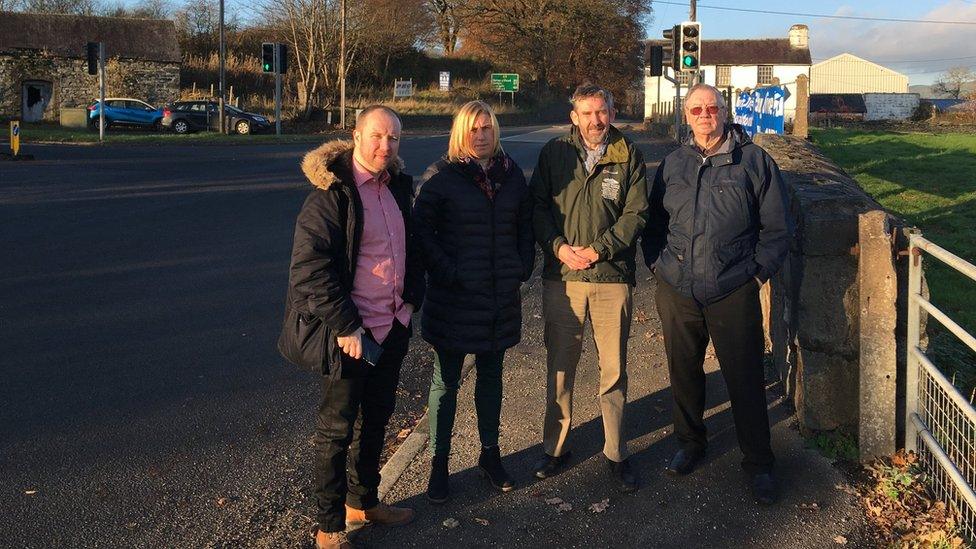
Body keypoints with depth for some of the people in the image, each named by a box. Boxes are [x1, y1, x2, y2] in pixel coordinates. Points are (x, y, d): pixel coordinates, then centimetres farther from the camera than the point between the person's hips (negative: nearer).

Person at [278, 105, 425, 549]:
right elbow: (310, 266, -20)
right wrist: (345, 326, -21)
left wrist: (412, 297, 13)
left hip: (393, 328, 8)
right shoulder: (332, 193, -16)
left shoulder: (397, 186, 7)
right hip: (350, 334, -8)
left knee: (376, 419, 20)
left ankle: (363, 501, 39)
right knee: (337, 429, 5)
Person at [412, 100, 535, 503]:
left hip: (501, 296, 4)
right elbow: (421, 229, -9)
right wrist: (447, 272, -15)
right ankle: (439, 465, 17)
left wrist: (523, 268, 5)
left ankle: (490, 454, 32)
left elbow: (525, 224, 15)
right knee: (445, 382, 5)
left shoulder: (511, 174, 7)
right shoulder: (441, 176, -7)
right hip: (454, 297, -4)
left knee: (491, 376, 17)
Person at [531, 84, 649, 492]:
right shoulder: (554, 153, 5)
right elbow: (538, 206, 4)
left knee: (614, 370, 6)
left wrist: (598, 249, -12)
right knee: (559, 366, 9)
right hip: (561, 277, 1)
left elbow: (637, 213, -1)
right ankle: (556, 447, 24)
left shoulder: (629, 156, 3)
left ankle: (616, 454, 19)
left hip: (613, 278, -1)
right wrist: (558, 246, -11)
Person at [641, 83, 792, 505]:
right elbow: (654, 221, 18)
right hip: (676, 291, 3)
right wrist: (657, 264, 7)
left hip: (734, 293, -3)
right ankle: (690, 442, 36)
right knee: (683, 372, 14)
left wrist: (758, 273, -3)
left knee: (746, 379, 2)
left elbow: (776, 227, 3)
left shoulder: (754, 161, -1)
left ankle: (758, 464, 18)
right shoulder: (673, 164, 10)